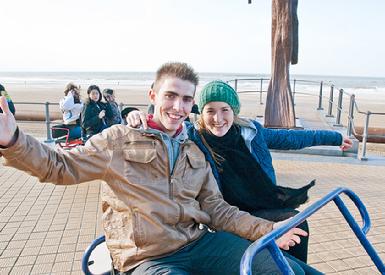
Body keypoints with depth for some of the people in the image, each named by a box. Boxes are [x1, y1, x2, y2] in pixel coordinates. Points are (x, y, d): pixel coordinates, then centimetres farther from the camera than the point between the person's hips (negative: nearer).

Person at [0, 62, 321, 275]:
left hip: (200, 243, 5)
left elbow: (217, 209, 11)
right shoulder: (119, 140, -1)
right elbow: (59, 167, -4)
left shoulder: (196, 154, 12)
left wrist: (268, 229, -1)